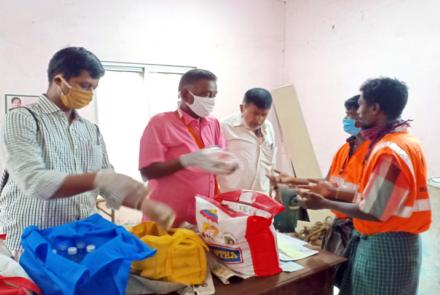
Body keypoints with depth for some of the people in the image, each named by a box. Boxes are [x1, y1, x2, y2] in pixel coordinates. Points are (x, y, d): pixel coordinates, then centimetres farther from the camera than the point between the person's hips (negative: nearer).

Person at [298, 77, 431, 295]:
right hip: (388, 241, 9)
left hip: (385, 246, -9)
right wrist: (331, 191, 7)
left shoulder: (390, 151, -24)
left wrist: (325, 204, -12)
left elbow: (374, 212, -22)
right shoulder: (403, 141, 8)